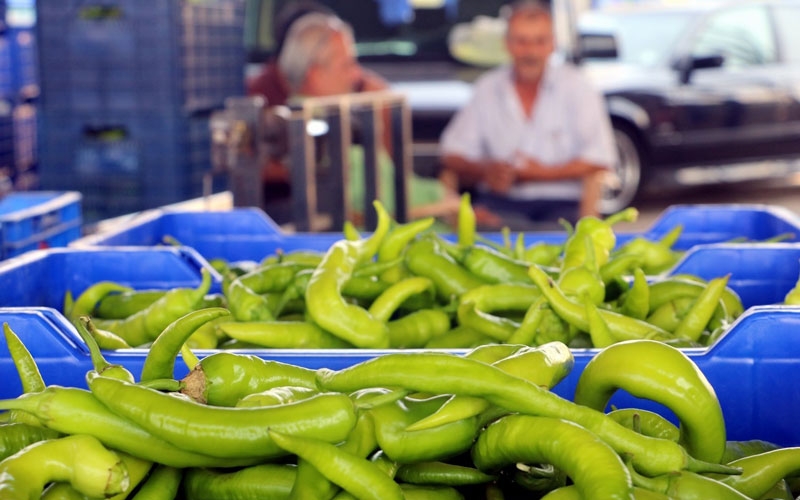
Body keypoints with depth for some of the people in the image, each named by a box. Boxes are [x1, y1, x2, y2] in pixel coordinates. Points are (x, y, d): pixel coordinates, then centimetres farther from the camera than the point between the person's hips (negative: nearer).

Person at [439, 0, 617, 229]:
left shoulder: (576, 86, 3)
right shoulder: (487, 89, 11)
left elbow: (599, 159, -4)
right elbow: (452, 154, 10)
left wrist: (544, 172, -12)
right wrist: (484, 170, -10)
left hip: (562, 203, -1)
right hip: (501, 202, 1)